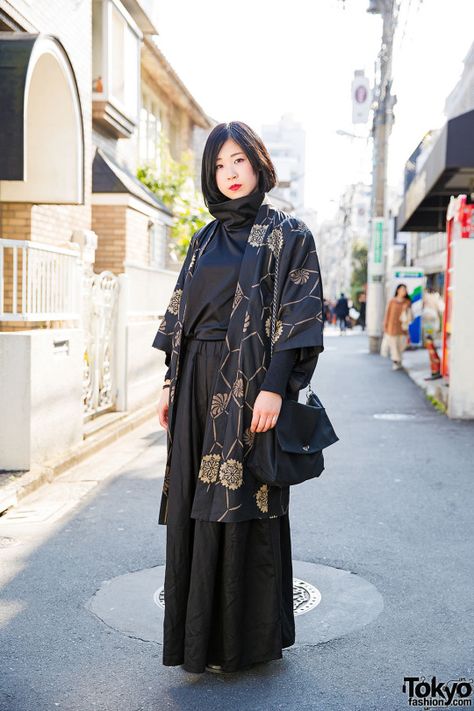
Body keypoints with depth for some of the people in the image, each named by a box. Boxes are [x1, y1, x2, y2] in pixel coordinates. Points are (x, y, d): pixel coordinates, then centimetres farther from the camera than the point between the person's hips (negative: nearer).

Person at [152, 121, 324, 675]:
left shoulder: (287, 234, -1)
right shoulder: (205, 239, 15)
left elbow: (298, 315, -10)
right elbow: (180, 314, 16)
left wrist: (274, 388, -19)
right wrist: (171, 383, 10)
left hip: (249, 382, -6)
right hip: (199, 385, 6)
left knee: (241, 503, -2)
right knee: (195, 502, 8)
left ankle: (247, 636, 14)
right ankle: (201, 632, 22)